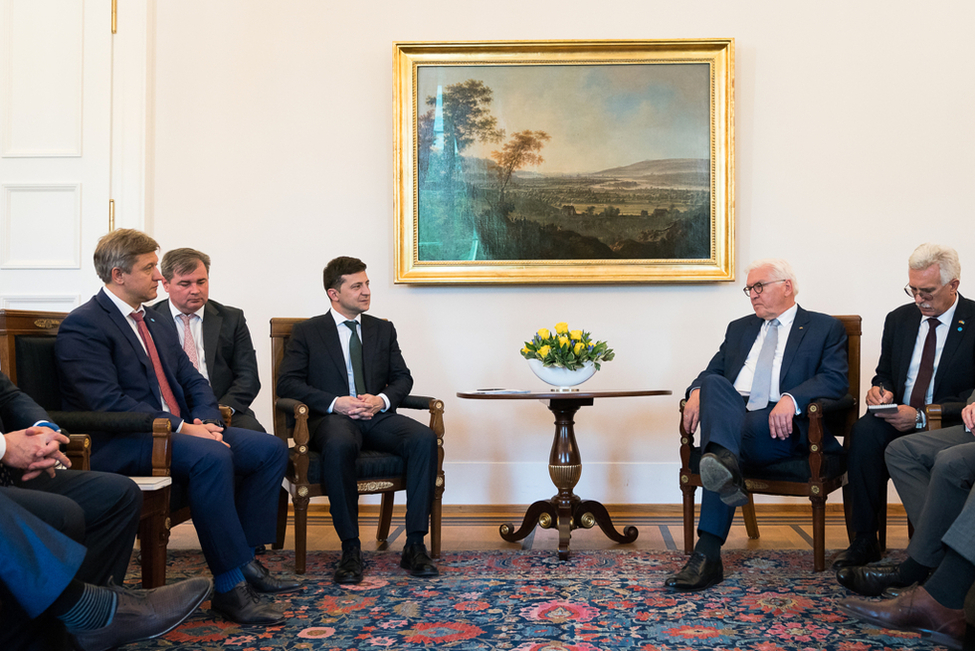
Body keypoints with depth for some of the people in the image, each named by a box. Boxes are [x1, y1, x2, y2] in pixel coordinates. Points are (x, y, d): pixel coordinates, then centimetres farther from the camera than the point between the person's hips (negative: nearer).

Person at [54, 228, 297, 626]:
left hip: (179, 429, 9)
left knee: (271, 449, -5)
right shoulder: (83, 326, -8)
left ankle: (244, 560, -1)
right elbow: (107, 403, -19)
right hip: (120, 444, -9)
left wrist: (205, 421, -5)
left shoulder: (154, 323, 21)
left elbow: (192, 380, 17)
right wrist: (181, 427, -22)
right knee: (211, 457, -35)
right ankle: (229, 587, -27)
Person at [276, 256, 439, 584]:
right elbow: (287, 383, -1)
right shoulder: (307, 332, 9)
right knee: (339, 446, -39)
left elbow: (402, 378, 16)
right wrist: (334, 403, -14)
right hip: (333, 419, -3)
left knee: (424, 438, -28)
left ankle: (415, 545, -24)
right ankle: (350, 550, -28)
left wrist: (382, 400, -7)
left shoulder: (383, 329, 20)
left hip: (378, 417, 3)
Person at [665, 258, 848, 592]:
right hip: (732, 417, 4)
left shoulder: (825, 328, 14)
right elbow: (711, 372, 22)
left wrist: (791, 399, -22)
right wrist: (697, 391, -4)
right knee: (714, 385, -31)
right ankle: (725, 464, -52)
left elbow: (835, 379, -2)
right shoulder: (739, 329, 29)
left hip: (782, 427, -4)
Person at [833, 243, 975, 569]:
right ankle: (864, 541, -22)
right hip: (899, 418, 4)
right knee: (865, 430, -30)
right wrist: (880, 389, -3)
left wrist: (921, 417, -21)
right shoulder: (899, 319, 14)